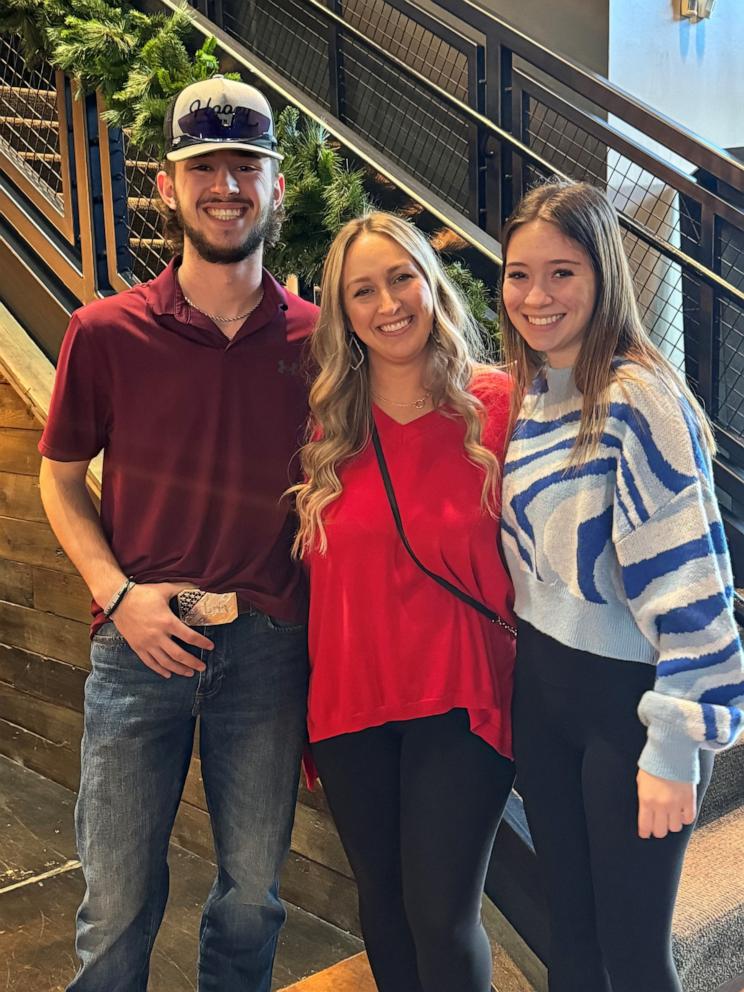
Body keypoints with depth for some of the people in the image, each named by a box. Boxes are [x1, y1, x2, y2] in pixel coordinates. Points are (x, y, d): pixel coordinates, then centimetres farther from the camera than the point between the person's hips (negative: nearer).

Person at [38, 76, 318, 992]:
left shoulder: (314, 340, 0)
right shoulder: (106, 333, -3)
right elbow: (60, 475, 6)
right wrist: (118, 593, -8)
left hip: (269, 645, 1)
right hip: (141, 641, -1)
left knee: (252, 889, 17)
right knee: (118, 901, 10)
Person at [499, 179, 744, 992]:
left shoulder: (636, 396, -17)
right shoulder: (526, 394, 6)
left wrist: (674, 745, -19)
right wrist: (524, 669, 15)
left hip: (631, 694, -7)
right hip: (541, 688, 7)